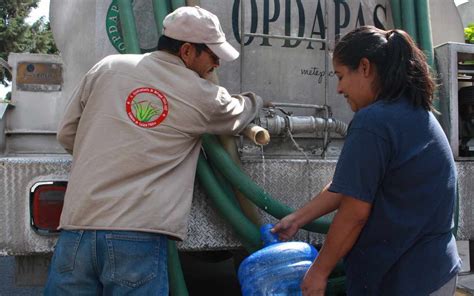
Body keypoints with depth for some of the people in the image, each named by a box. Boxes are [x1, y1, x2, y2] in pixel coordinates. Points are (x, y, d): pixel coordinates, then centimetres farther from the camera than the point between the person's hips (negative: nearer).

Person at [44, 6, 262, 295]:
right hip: (138, 236, -3)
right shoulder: (202, 95, 2)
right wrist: (255, 100, 46)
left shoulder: (107, 67, 9)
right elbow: (239, 114, 24)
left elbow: (67, 134, 15)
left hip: (78, 228, 4)